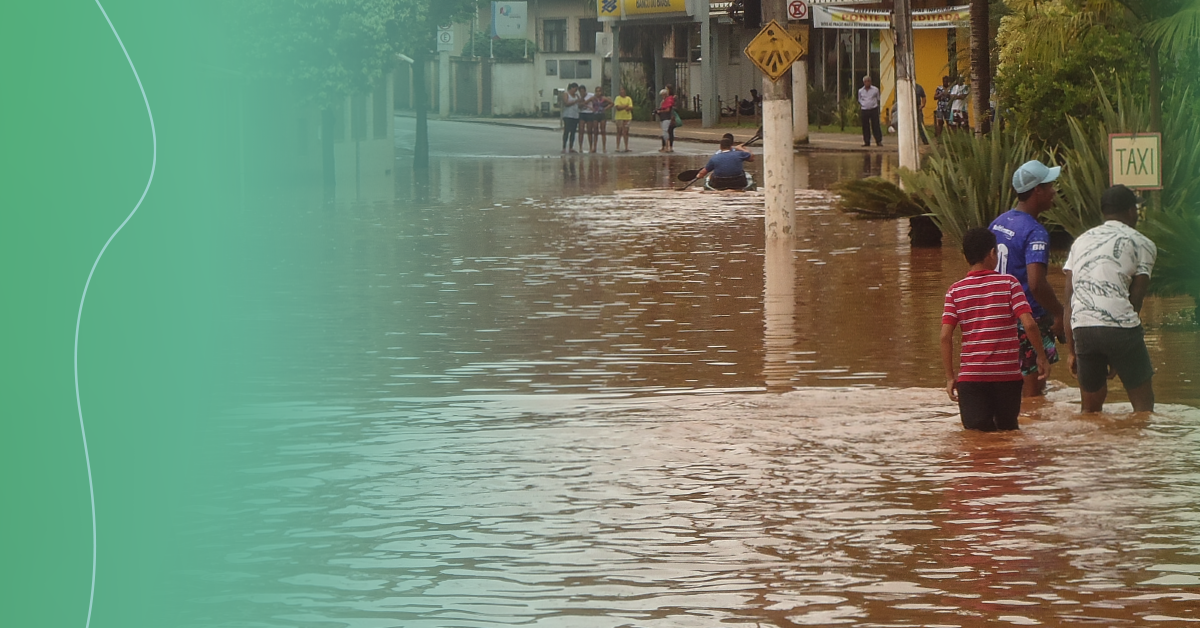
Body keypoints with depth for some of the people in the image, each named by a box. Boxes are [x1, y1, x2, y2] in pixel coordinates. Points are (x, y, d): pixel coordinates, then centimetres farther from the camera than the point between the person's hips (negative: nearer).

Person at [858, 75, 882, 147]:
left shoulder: (875, 90, 5)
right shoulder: (860, 91, 10)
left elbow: (878, 100, 11)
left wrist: (878, 111, 7)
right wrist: (859, 112, 11)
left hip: (873, 109, -2)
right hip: (864, 110, 2)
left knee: (875, 126, -5)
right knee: (865, 127, 2)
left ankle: (879, 141, -3)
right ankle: (867, 142, 9)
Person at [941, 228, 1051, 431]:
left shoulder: (955, 291, 3)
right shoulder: (1009, 283, -1)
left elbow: (945, 336, -3)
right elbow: (1029, 323, -10)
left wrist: (950, 377, 4)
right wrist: (1042, 357, 3)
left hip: (970, 375, 1)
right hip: (1007, 374, -1)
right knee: (1008, 430, 15)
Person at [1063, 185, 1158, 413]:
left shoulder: (1081, 241, 22)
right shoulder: (1142, 244, 9)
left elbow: (1069, 301, 17)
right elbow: (1135, 298, 5)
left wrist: (1071, 350, 18)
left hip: (1082, 328, 4)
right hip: (1120, 326, -4)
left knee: (1091, 406, 16)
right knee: (1143, 403, 4)